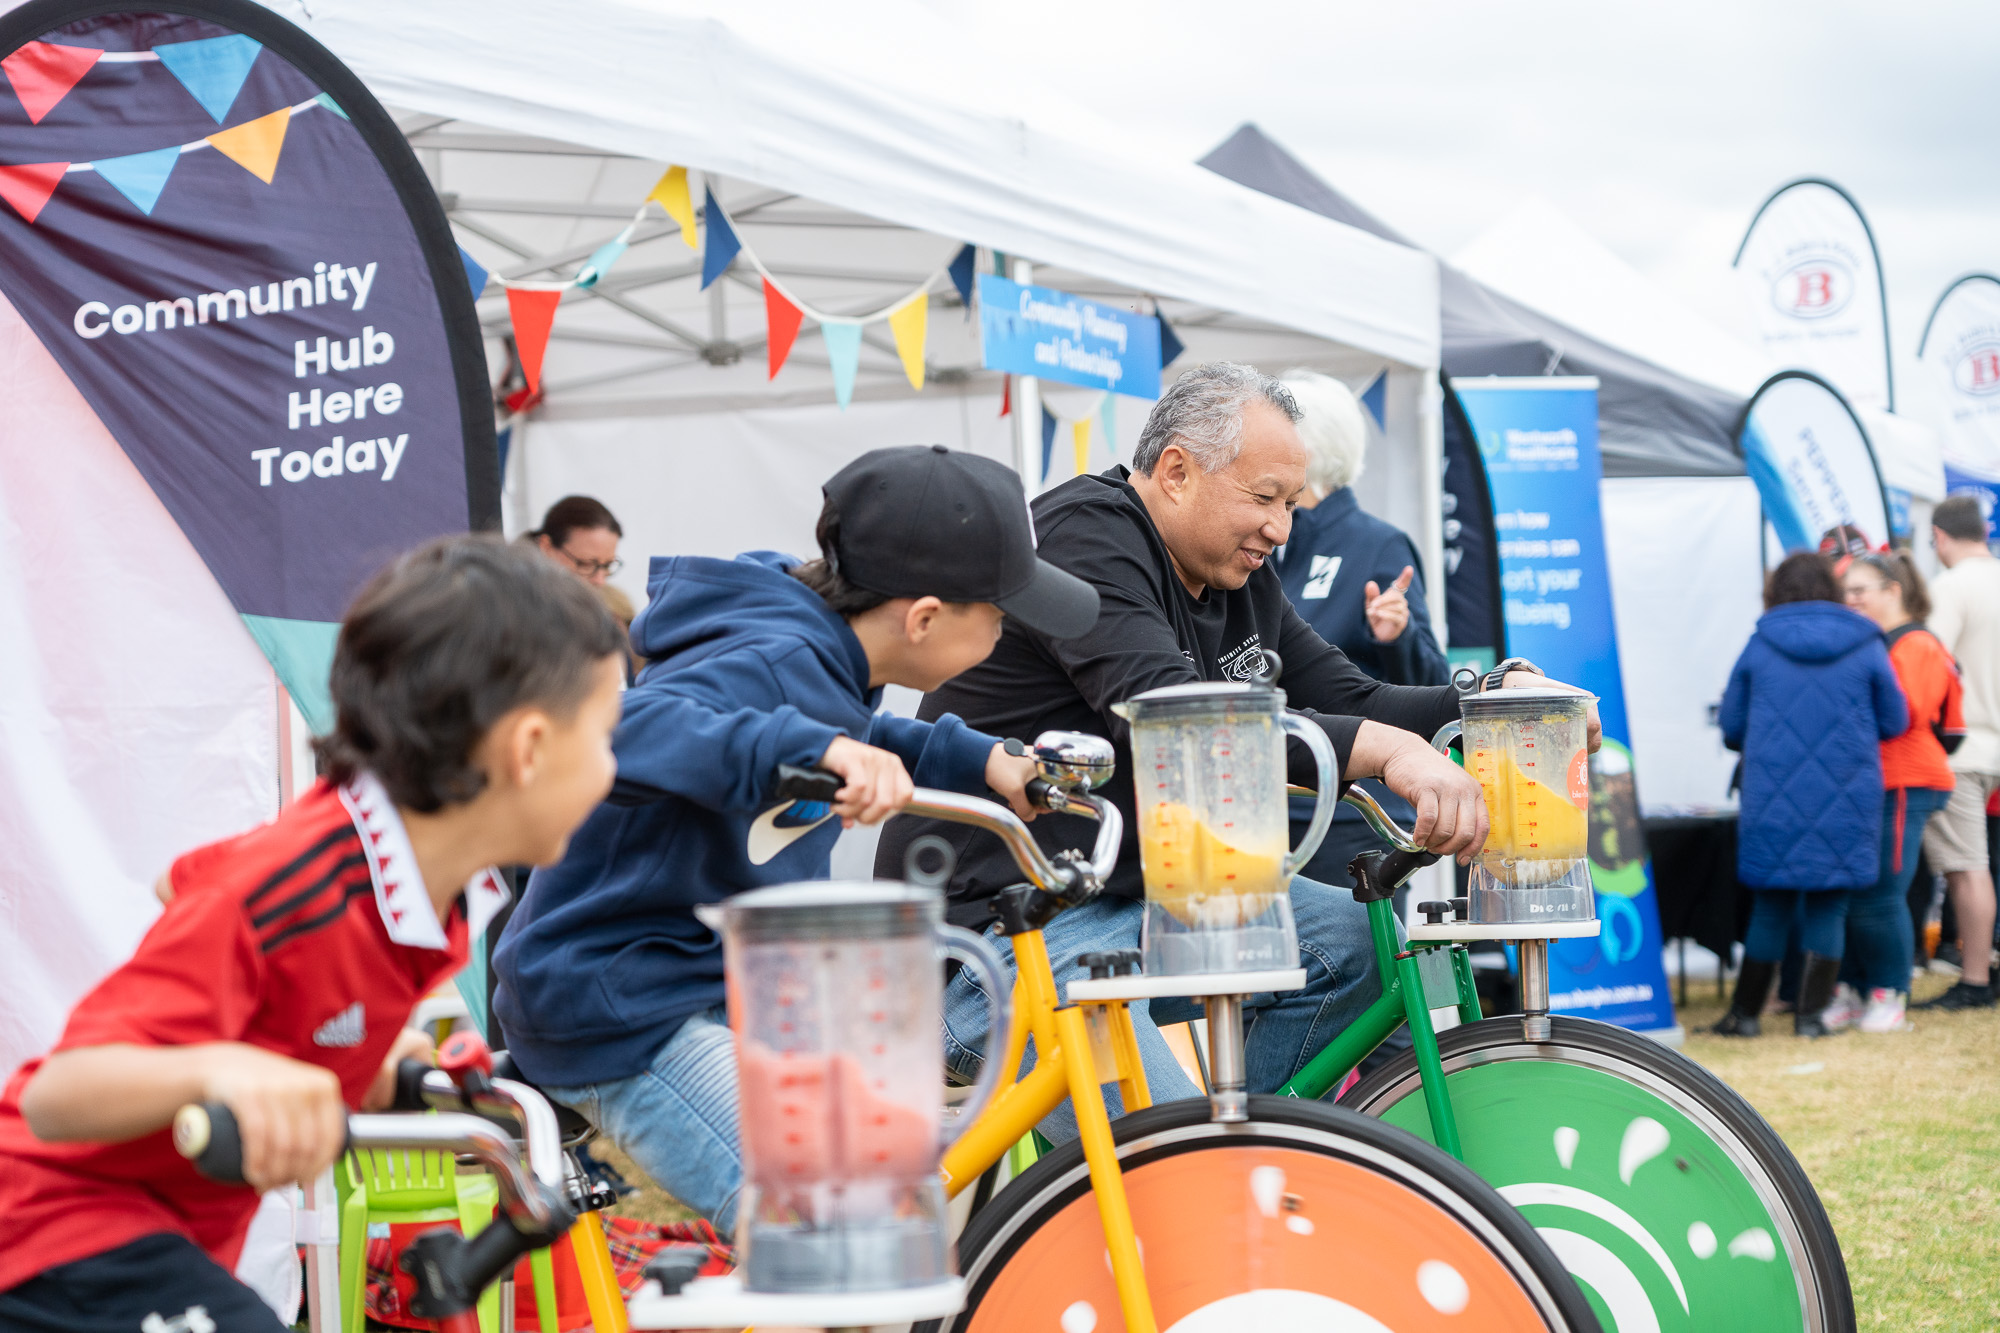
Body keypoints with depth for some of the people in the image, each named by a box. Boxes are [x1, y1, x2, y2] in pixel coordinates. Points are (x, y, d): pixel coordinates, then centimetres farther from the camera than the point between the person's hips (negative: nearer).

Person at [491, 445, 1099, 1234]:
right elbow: (619, 732, -43)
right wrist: (813, 750, -53)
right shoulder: (770, 663, -24)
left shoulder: (822, 651, 4)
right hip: (628, 1012, -10)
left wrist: (980, 762, 10)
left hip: (725, 984, 10)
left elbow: (856, 744, 27)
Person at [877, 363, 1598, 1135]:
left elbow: (1347, 702, 13)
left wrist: (1502, 694, -4)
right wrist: (1388, 750, -41)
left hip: (1142, 895, 10)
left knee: (1360, 939, -4)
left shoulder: (1238, 574, 13)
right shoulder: (1084, 538, -17)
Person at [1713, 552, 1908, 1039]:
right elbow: (1894, 722, 7)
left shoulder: (1759, 646, 1)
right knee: (1829, 907, 7)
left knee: (1770, 906, 9)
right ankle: (1811, 1014, 5)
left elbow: (1731, 727, 7)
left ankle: (1745, 1013, 12)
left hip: (1773, 799, 1)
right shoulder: (1866, 647, 0)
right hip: (1847, 799, -1)